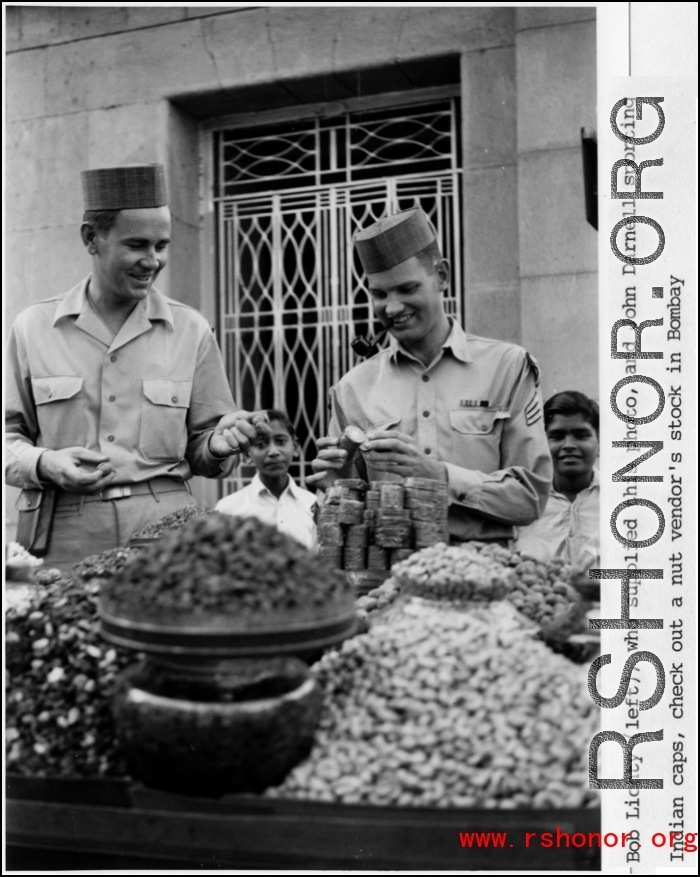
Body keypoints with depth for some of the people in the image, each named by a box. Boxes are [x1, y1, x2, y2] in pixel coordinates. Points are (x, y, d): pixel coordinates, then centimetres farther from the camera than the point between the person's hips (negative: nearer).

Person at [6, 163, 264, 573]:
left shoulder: (191, 330, 6)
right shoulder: (33, 328, 4)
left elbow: (198, 453, 11)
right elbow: (10, 433, 8)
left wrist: (218, 444, -10)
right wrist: (43, 464, -11)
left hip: (164, 535, 1)